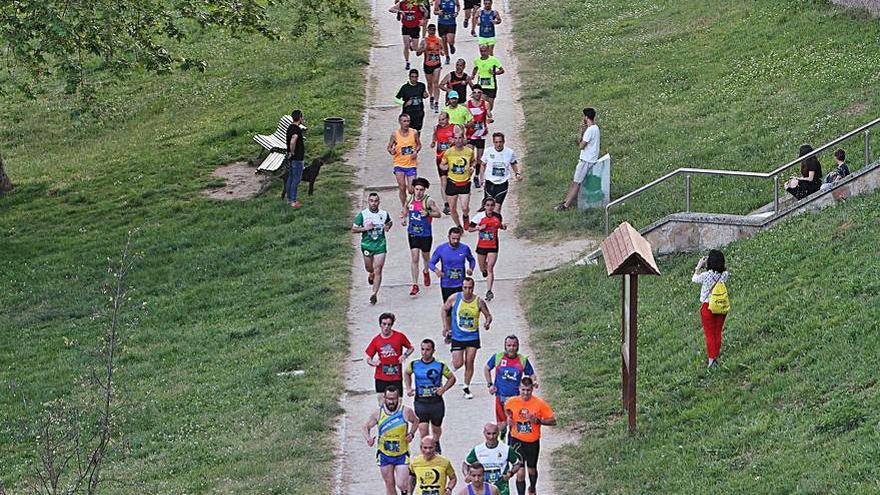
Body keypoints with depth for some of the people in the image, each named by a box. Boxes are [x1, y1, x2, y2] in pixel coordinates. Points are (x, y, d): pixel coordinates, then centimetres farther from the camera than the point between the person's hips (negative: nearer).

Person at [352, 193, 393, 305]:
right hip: (367, 245, 0)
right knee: (369, 268, 15)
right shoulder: (362, 214, -6)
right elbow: (353, 229, -4)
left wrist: (388, 227, -2)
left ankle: (374, 294, -5)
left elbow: (389, 222, 22)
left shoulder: (384, 214, -1)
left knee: (378, 270, -8)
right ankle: (371, 274, 54)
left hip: (380, 245, 0)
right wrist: (365, 228, -20)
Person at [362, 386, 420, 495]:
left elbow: (415, 421, 10)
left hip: (402, 455, -1)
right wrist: (368, 438, -18)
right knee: (389, 485, 8)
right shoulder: (378, 413, -9)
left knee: (402, 485, -10)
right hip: (384, 455, 1)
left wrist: (412, 433, -9)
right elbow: (365, 427, 3)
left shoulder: (406, 411, -11)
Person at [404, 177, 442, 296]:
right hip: (413, 233, 2)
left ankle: (426, 272, 51)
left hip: (426, 234, -2)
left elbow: (438, 214, -7)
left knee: (426, 257, 16)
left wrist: (428, 213, -23)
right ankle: (415, 285, -4)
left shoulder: (428, 201, -12)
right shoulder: (409, 199, -1)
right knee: (414, 259, -5)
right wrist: (405, 218, 8)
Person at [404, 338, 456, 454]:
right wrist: (408, 388, 8)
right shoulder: (414, 365, 0)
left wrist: (443, 389, -8)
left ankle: (436, 445, 47)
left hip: (436, 402, 0)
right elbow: (407, 374, 22)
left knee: (436, 429, 18)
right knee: (423, 430, -14)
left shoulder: (440, 366, -6)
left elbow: (452, 378, 8)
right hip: (420, 402, 0)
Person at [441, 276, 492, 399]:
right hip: (457, 337, -1)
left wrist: (487, 323, -20)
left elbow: (488, 315, 2)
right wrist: (446, 326, 0)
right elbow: (444, 310, 6)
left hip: (473, 337, 1)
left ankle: (467, 388, 18)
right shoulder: (454, 298, -10)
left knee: (469, 363, 3)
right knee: (458, 363, -5)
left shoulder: (479, 301, -9)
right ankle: (452, 369, 31)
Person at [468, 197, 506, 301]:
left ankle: (489, 291, -13)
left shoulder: (497, 216, -4)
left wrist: (503, 226, -7)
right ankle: (485, 268, 55)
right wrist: (479, 228, -21)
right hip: (481, 246, 1)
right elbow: (469, 229, -3)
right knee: (482, 268, 16)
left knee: (490, 268, -13)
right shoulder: (479, 216, -9)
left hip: (493, 246, -1)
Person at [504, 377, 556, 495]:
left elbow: (553, 421, -9)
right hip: (517, 441, -1)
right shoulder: (511, 402, -9)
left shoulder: (539, 403, -15)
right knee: (520, 473, -12)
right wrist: (509, 418, -3)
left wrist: (538, 421, -24)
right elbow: (507, 409, 17)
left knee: (532, 469, 23)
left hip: (533, 442, 1)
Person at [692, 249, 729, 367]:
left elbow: (694, 279, -2)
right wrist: (705, 266, 8)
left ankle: (711, 359, 7)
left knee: (709, 335, 7)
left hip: (708, 307, -4)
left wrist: (699, 266, 9)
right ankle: (716, 356, 26)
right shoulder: (725, 275, -11)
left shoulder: (706, 275, -21)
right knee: (718, 333, 17)